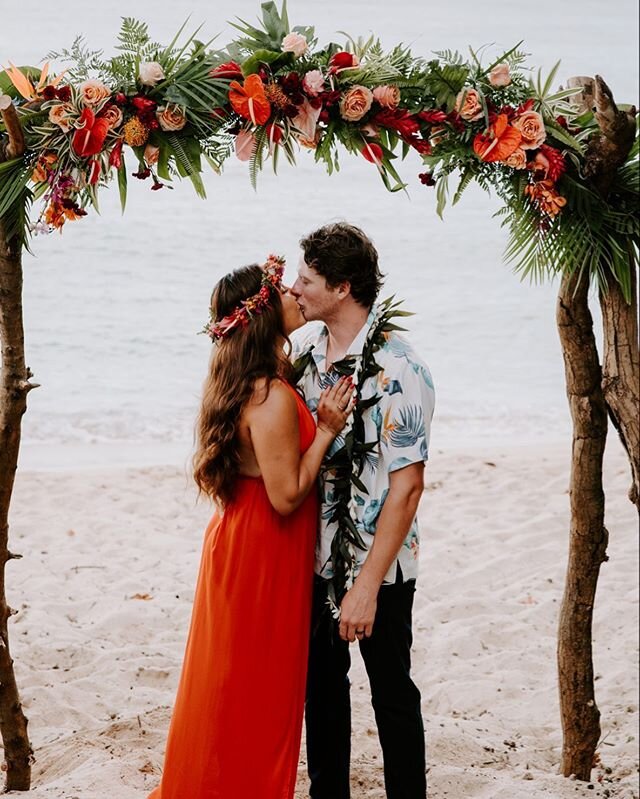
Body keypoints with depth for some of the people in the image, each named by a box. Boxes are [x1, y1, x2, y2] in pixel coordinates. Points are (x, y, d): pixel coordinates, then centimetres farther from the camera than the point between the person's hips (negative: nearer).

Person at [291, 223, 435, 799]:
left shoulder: (397, 369, -21)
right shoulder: (307, 350, 2)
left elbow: (407, 486, -22)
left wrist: (368, 585, -22)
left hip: (376, 564, -7)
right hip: (315, 557, 7)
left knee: (392, 693, 8)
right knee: (321, 684, 19)